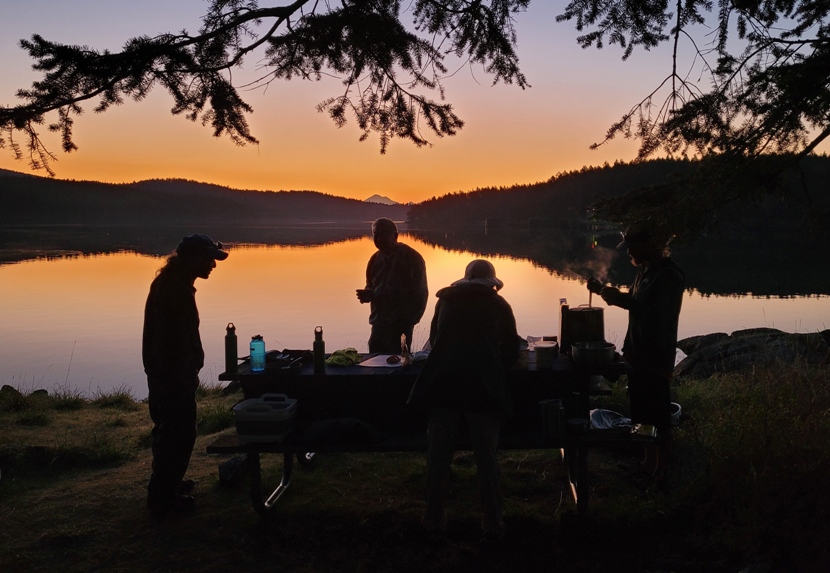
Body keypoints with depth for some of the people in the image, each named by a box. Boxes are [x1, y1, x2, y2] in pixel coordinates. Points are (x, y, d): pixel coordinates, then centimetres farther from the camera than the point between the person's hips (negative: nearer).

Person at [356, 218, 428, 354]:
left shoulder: (411, 258, -7)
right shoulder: (375, 259, 11)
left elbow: (420, 294, -8)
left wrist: (409, 321, -11)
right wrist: (368, 294, -4)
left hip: (400, 324, -6)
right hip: (379, 324, 6)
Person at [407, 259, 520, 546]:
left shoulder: (446, 299, 16)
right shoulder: (499, 305, 11)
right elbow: (511, 353, 12)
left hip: (443, 385, 1)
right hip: (484, 388, -1)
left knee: (438, 455, 10)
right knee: (486, 458, 6)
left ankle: (434, 521, 18)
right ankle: (492, 526, 10)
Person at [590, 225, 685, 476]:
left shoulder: (669, 275, -21)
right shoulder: (646, 270, 9)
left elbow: (655, 315, -29)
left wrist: (621, 298, -29)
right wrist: (609, 293, 5)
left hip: (656, 359, -10)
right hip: (639, 355, 10)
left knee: (658, 418, 2)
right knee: (643, 415, 20)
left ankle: (660, 470, 13)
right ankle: (649, 463, 35)